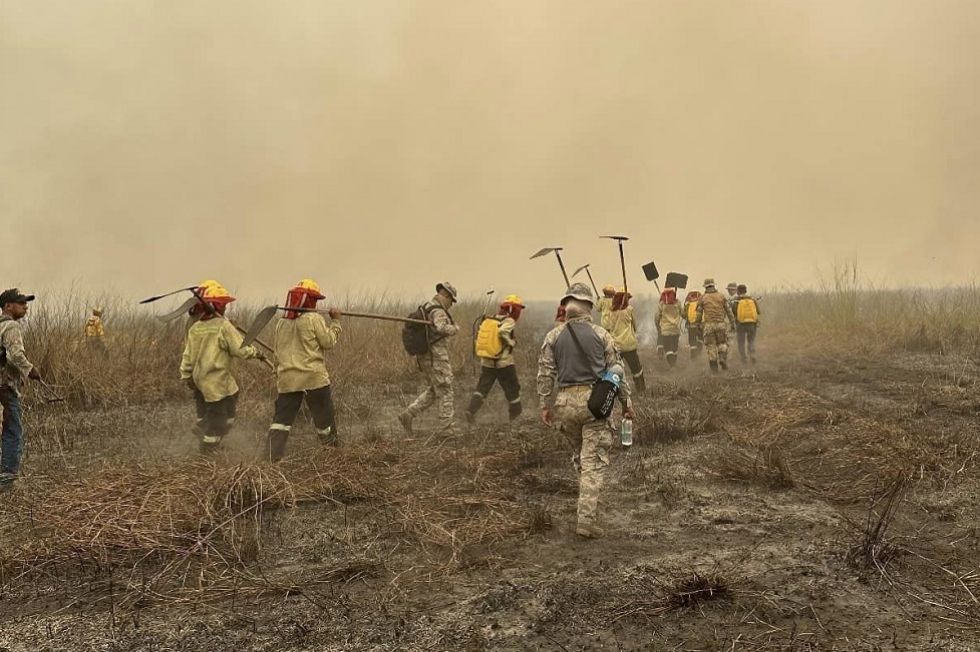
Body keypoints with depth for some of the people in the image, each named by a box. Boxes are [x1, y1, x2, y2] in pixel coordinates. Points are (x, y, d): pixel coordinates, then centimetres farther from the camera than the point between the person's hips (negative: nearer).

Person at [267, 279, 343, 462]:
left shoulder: (282, 323, 9)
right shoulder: (314, 319, -9)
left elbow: (277, 349, 16)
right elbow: (328, 342, -6)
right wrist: (335, 322, 4)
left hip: (287, 379, 5)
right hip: (313, 378, -4)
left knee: (281, 419, 3)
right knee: (325, 418, 9)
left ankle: (274, 457, -6)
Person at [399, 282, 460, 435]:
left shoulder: (426, 309, 16)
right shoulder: (438, 312, -15)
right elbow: (441, 328, -36)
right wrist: (454, 328, -16)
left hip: (425, 357, 9)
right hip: (437, 358, -9)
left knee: (432, 392, 17)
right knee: (445, 393, -1)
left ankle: (408, 415, 5)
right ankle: (448, 429, 2)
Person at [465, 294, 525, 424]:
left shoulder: (489, 320, 8)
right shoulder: (508, 321, -12)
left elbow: (479, 335, 11)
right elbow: (502, 332, -32)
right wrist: (511, 342, -15)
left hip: (487, 363, 5)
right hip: (504, 363, -5)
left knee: (482, 388, 7)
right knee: (512, 388, 14)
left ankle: (471, 409, -10)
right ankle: (515, 412, 25)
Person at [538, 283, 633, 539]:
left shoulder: (553, 336, 6)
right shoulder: (601, 334, 2)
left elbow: (545, 372, 4)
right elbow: (616, 370, 2)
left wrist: (545, 404, 10)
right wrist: (626, 401, 10)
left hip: (565, 402, 3)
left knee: (582, 456, 22)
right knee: (594, 461, -3)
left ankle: (588, 506, 27)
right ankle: (587, 519, -9)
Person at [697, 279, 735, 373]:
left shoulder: (702, 298, 3)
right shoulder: (721, 296, 6)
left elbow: (699, 313, 3)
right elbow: (729, 310, 3)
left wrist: (699, 328, 12)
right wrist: (733, 323, 7)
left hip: (708, 325, -1)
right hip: (721, 324, 1)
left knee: (711, 347, 5)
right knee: (722, 344, 16)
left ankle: (714, 368, 2)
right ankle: (723, 359, -8)